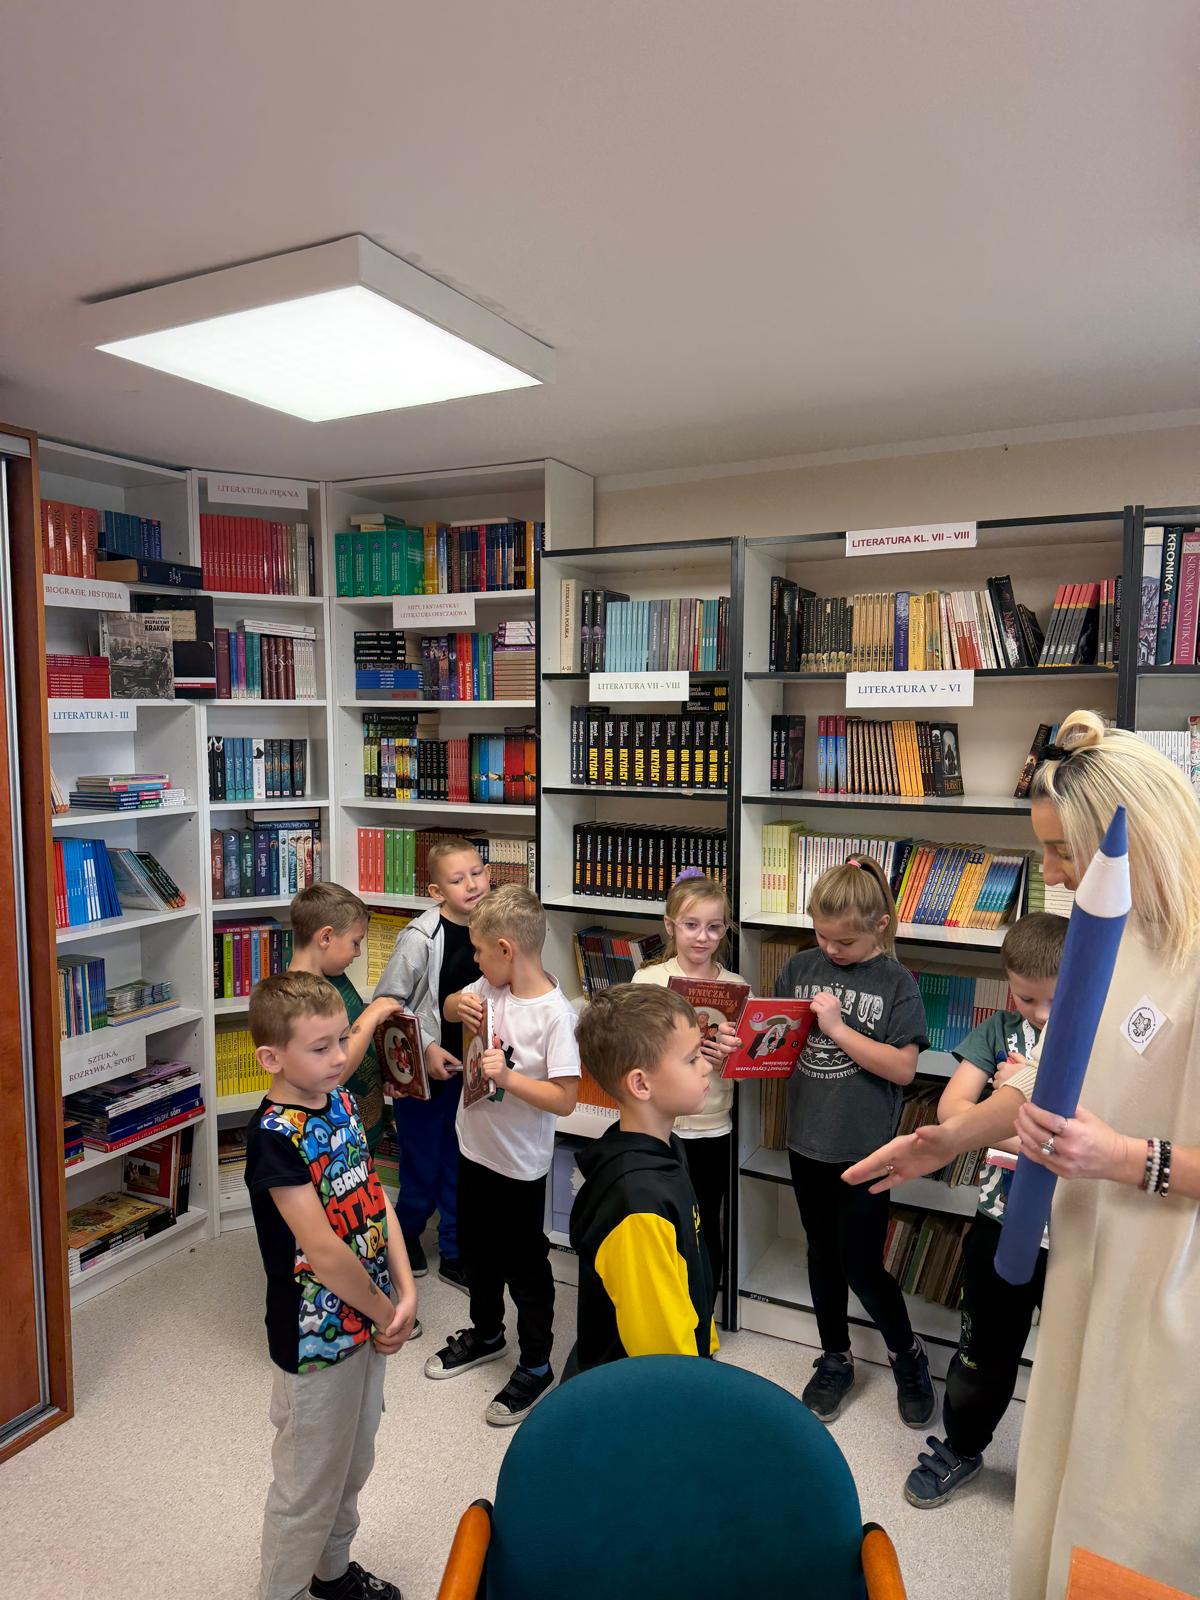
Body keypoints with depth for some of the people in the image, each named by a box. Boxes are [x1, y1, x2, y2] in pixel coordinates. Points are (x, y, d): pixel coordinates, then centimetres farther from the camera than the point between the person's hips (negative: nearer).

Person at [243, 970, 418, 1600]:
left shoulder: (340, 1102, -2)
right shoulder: (274, 1135, -26)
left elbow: (375, 1197, 1)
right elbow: (322, 1249, -27)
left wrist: (405, 1291, -7)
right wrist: (384, 1312, -14)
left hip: (368, 1321, 8)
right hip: (317, 1338, -7)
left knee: (352, 1465, 27)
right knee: (309, 1486, 14)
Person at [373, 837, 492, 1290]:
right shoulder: (421, 936, -19)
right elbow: (385, 1002, -14)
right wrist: (426, 1048, -18)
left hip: (470, 1067, 4)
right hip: (423, 1069, -4)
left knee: (460, 1164, 15)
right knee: (422, 1162, 11)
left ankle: (454, 1253, 32)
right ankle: (407, 1232, 39)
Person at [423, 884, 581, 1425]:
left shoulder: (555, 1013, -25)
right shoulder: (492, 987, -6)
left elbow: (564, 1099, -24)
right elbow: (451, 1006, 13)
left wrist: (508, 1078, -33)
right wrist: (458, 1004, -9)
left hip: (519, 1164, -7)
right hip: (474, 1148, 8)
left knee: (525, 1266, 11)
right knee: (475, 1252, 26)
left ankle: (535, 1366, 32)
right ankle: (486, 1334, 49)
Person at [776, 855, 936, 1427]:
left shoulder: (896, 983, -10)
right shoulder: (800, 968, 0)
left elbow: (903, 1068, -15)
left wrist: (837, 1028, -22)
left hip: (863, 1149, -4)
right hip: (806, 1139, 4)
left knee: (862, 1267, 5)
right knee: (823, 1254, 18)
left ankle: (907, 1355, 32)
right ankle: (835, 1359, 38)